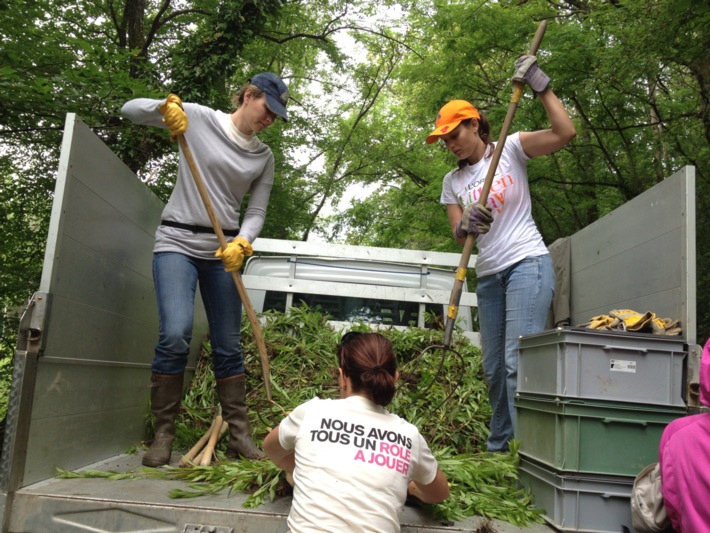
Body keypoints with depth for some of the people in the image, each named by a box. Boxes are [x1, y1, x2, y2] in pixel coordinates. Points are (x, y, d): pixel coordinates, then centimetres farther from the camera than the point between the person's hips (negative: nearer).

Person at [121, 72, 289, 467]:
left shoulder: (264, 157, 8)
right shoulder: (198, 118, 0)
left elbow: (257, 212, 6)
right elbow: (131, 109, 3)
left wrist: (241, 243, -14)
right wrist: (166, 106, -18)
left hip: (223, 251, 3)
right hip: (178, 242, -3)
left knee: (229, 346, 4)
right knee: (176, 335, -18)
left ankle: (240, 436, 13)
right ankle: (163, 435, -2)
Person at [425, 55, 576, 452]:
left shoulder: (511, 149, 0)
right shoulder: (453, 181, 13)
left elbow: (566, 132, -14)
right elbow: (457, 234, 4)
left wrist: (541, 86, -15)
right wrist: (465, 228, -19)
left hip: (527, 264, -6)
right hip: (489, 275, 6)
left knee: (518, 362, -17)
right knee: (494, 369, 9)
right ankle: (498, 447, 24)